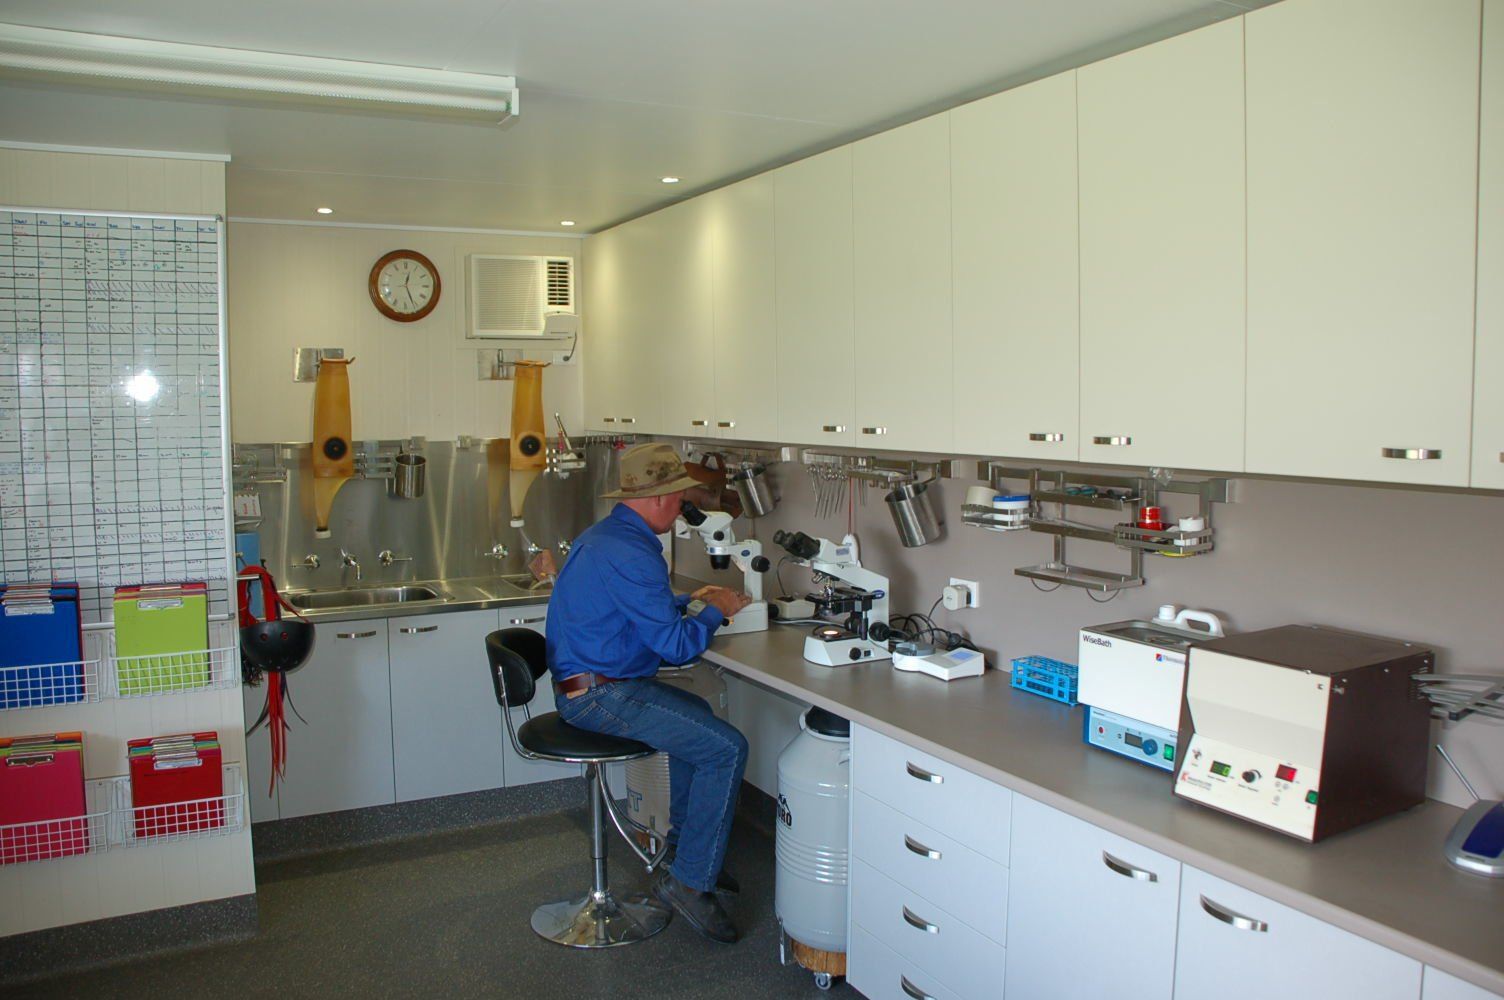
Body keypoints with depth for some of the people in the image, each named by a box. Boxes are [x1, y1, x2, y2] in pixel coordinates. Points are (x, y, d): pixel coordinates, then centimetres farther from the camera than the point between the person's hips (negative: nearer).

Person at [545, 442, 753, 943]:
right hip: (602, 695, -11)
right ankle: (689, 880, -4)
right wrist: (713, 612, -3)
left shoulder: (600, 535, 12)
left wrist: (689, 601, 21)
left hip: (581, 685, 11)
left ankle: (685, 841, 32)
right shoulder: (631, 554, -22)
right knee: (726, 747, -13)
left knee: (696, 714, 26)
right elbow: (675, 645, -20)